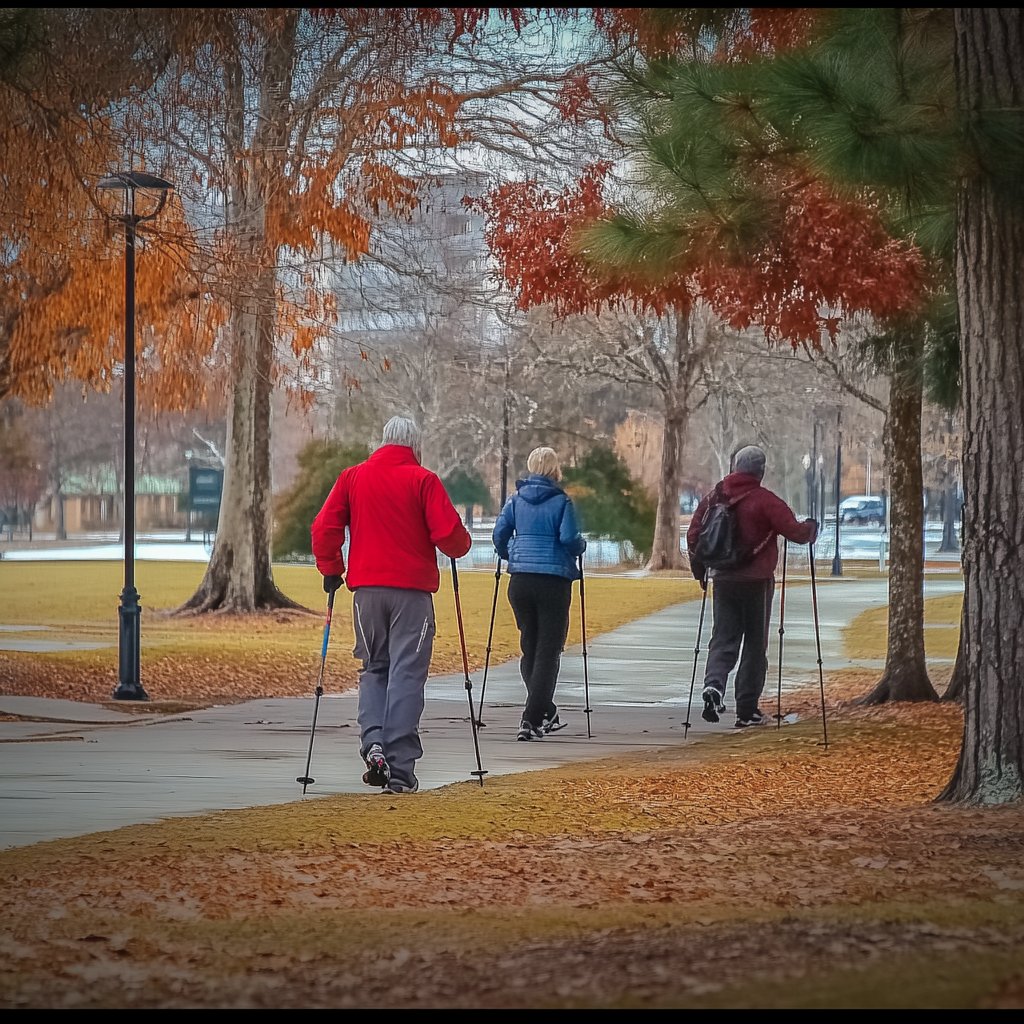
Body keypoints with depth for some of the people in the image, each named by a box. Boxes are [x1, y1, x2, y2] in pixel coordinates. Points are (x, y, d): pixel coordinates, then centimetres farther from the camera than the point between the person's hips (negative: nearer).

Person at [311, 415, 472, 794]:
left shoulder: (352, 477, 7)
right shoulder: (423, 480, -3)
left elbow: (324, 528, 2)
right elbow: (448, 532, -9)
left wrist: (331, 569, 15)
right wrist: (462, 546, 12)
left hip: (366, 588, 3)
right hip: (412, 591, -3)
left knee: (374, 668, 17)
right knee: (406, 674, -1)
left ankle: (373, 743, -5)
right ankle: (400, 769, -5)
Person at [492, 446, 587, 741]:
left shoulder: (516, 499, 7)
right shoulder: (561, 501, -4)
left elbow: (499, 535, 4)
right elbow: (570, 539, -12)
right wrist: (582, 544, 10)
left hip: (520, 580, 4)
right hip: (554, 580, -4)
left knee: (529, 647, 15)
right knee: (548, 650, 0)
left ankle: (546, 714, 23)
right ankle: (532, 720, -9)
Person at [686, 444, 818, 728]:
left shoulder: (714, 497, 4)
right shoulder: (764, 500, -11)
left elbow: (693, 535, 8)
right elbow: (795, 532, -14)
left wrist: (699, 569, 22)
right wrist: (811, 529, 9)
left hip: (723, 580, 4)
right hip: (756, 582, -4)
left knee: (723, 640, 7)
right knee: (755, 645, 6)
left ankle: (714, 685, -22)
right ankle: (747, 710, 7)